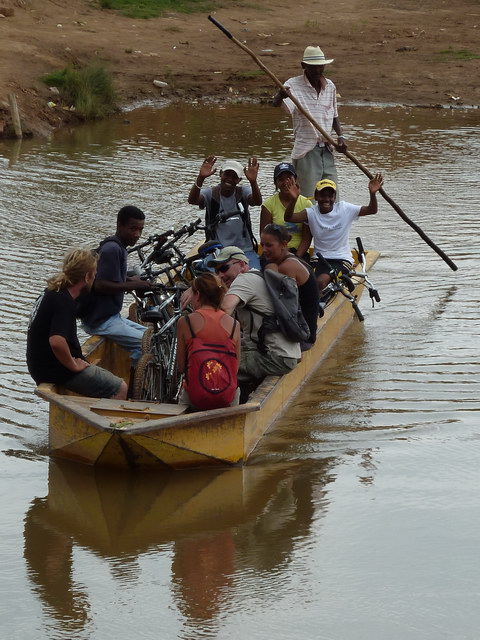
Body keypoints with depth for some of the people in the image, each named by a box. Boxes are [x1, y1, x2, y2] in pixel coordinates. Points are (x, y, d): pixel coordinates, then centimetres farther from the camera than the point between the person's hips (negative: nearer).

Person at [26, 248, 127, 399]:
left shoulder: (53, 292, 8)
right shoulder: (64, 302, -24)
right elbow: (57, 342, -39)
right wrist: (73, 366, -23)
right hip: (57, 372, -10)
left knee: (109, 379, 24)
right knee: (120, 389, -5)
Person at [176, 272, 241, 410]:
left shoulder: (185, 322, -5)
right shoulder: (234, 324, 2)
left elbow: (180, 367, 1)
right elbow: (236, 368, 6)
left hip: (196, 398, -1)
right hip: (227, 398, 1)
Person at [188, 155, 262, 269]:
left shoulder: (243, 192, 2)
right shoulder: (210, 193, -2)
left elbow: (257, 202, -21)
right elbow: (192, 200, -23)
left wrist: (253, 182, -42)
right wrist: (200, 178, -42)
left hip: (245, 250, 1)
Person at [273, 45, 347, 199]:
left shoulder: (330, 86, 10)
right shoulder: (294, 85, -7)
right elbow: (276, 103, -25)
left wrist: (340, 136, 5)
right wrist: (280, 95, -48)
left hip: (326, 150, 6)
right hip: (305, 150, -6)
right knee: (309, 200, -8)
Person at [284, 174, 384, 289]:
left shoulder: (344, 209, -2)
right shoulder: (312, 213, -1)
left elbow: (371, 210, -6)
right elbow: (288, 218, -16)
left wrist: (372, 194, -27)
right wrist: (293, 199, -35)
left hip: (342, 260, -2)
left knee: (321, 282, -29)